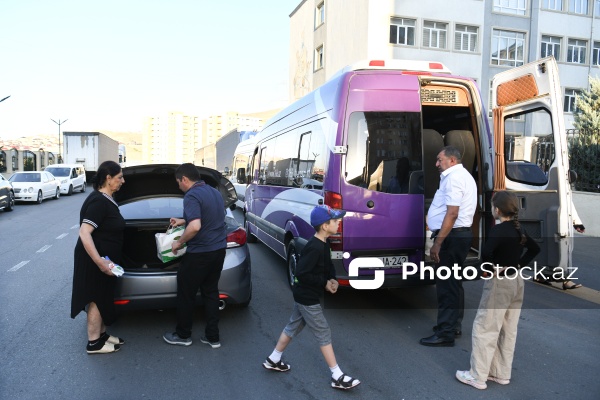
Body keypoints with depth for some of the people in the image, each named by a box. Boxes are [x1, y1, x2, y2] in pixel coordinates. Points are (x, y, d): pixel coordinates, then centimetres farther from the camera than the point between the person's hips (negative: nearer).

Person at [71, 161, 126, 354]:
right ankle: (94, 343, 14)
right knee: (97, 299, 2)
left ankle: (101, 335, 31)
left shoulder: (106, 199, 8)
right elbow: (84, 233, -30)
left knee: (102, 298, 18)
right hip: (94, 260, -9)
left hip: (104, 258, 9)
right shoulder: (98, 201, -22)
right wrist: (99, 262, -34)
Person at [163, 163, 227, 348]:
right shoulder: (215, 192, 11)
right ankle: (213, 337, 20)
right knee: (211, 292, 16)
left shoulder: (192, 196, -17)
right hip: (219, 250, 8)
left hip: (199, 254, -8)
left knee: (186, 295, 9)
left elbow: (195, 227, -30)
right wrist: (183, 221, 27)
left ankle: (183, 335, 24)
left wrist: (179, 242, -15)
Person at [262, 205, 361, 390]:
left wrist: (332, 278, -3)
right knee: (324, 333, 0)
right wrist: (324, 282, -21)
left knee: (293, 327, 21)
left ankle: (273, 360, 36)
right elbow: (301, 273, -28)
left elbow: (327, 264, 17)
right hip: (307, 298, -10)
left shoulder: (324, 243, 4)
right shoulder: (315, 247, -27)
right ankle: (337, 377, 11)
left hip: (305, 296, 10)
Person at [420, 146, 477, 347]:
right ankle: (454, 325, 29)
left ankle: (445, 333, -2)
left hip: (452, 236, -11)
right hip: (460, 234, 11)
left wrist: (438, 243, -24)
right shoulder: (463, 175, 20)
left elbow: (452, 213, -23)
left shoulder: (453, 177, -14)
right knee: (453, 282, 18)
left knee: (446, 284, -7)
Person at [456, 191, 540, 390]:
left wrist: (492, 268, -17)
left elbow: (485, 253, -34)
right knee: (508, 330, 14)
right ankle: (501, 373, 24)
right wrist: (519, 265, 9)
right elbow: (535, 249, 19)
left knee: (484, 328, 0)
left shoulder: (498, 229, -19)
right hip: (517, 281, 9)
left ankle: (478, 376, 6)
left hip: (499, 283, -9)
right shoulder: (519, 229, 6)